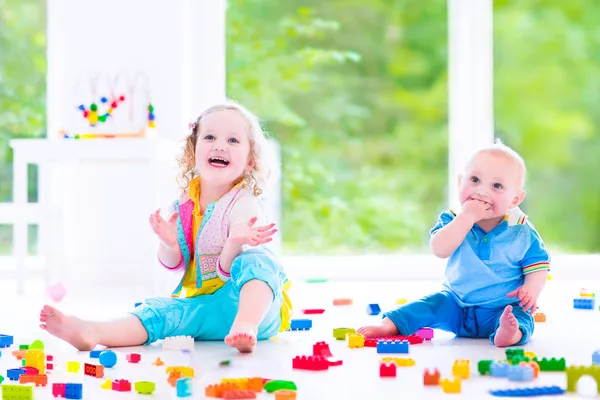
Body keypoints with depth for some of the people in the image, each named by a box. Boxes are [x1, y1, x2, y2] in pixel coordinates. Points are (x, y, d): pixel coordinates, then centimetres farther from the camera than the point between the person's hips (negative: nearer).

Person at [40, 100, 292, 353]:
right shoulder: (183, 206, 6)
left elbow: (227, 271, -18)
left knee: (256, 258, -33)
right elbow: (174, 265, 5)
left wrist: (236, 243, -41)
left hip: (258, 304, -5)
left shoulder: (246, 204, -11)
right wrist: (169, 245, -18)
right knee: (161, 310, -20)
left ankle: (246, 326, -56)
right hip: (204, 307, 5)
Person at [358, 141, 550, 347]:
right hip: (456, 304, 3)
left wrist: (531, 289, -22)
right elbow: (439, 249, -26)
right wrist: (467, 216, -31)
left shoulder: (522, 232, -9)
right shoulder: (454, 220, -8)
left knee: (519, 316, -30)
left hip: (504, 307, -3)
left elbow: (538, 264, 0)